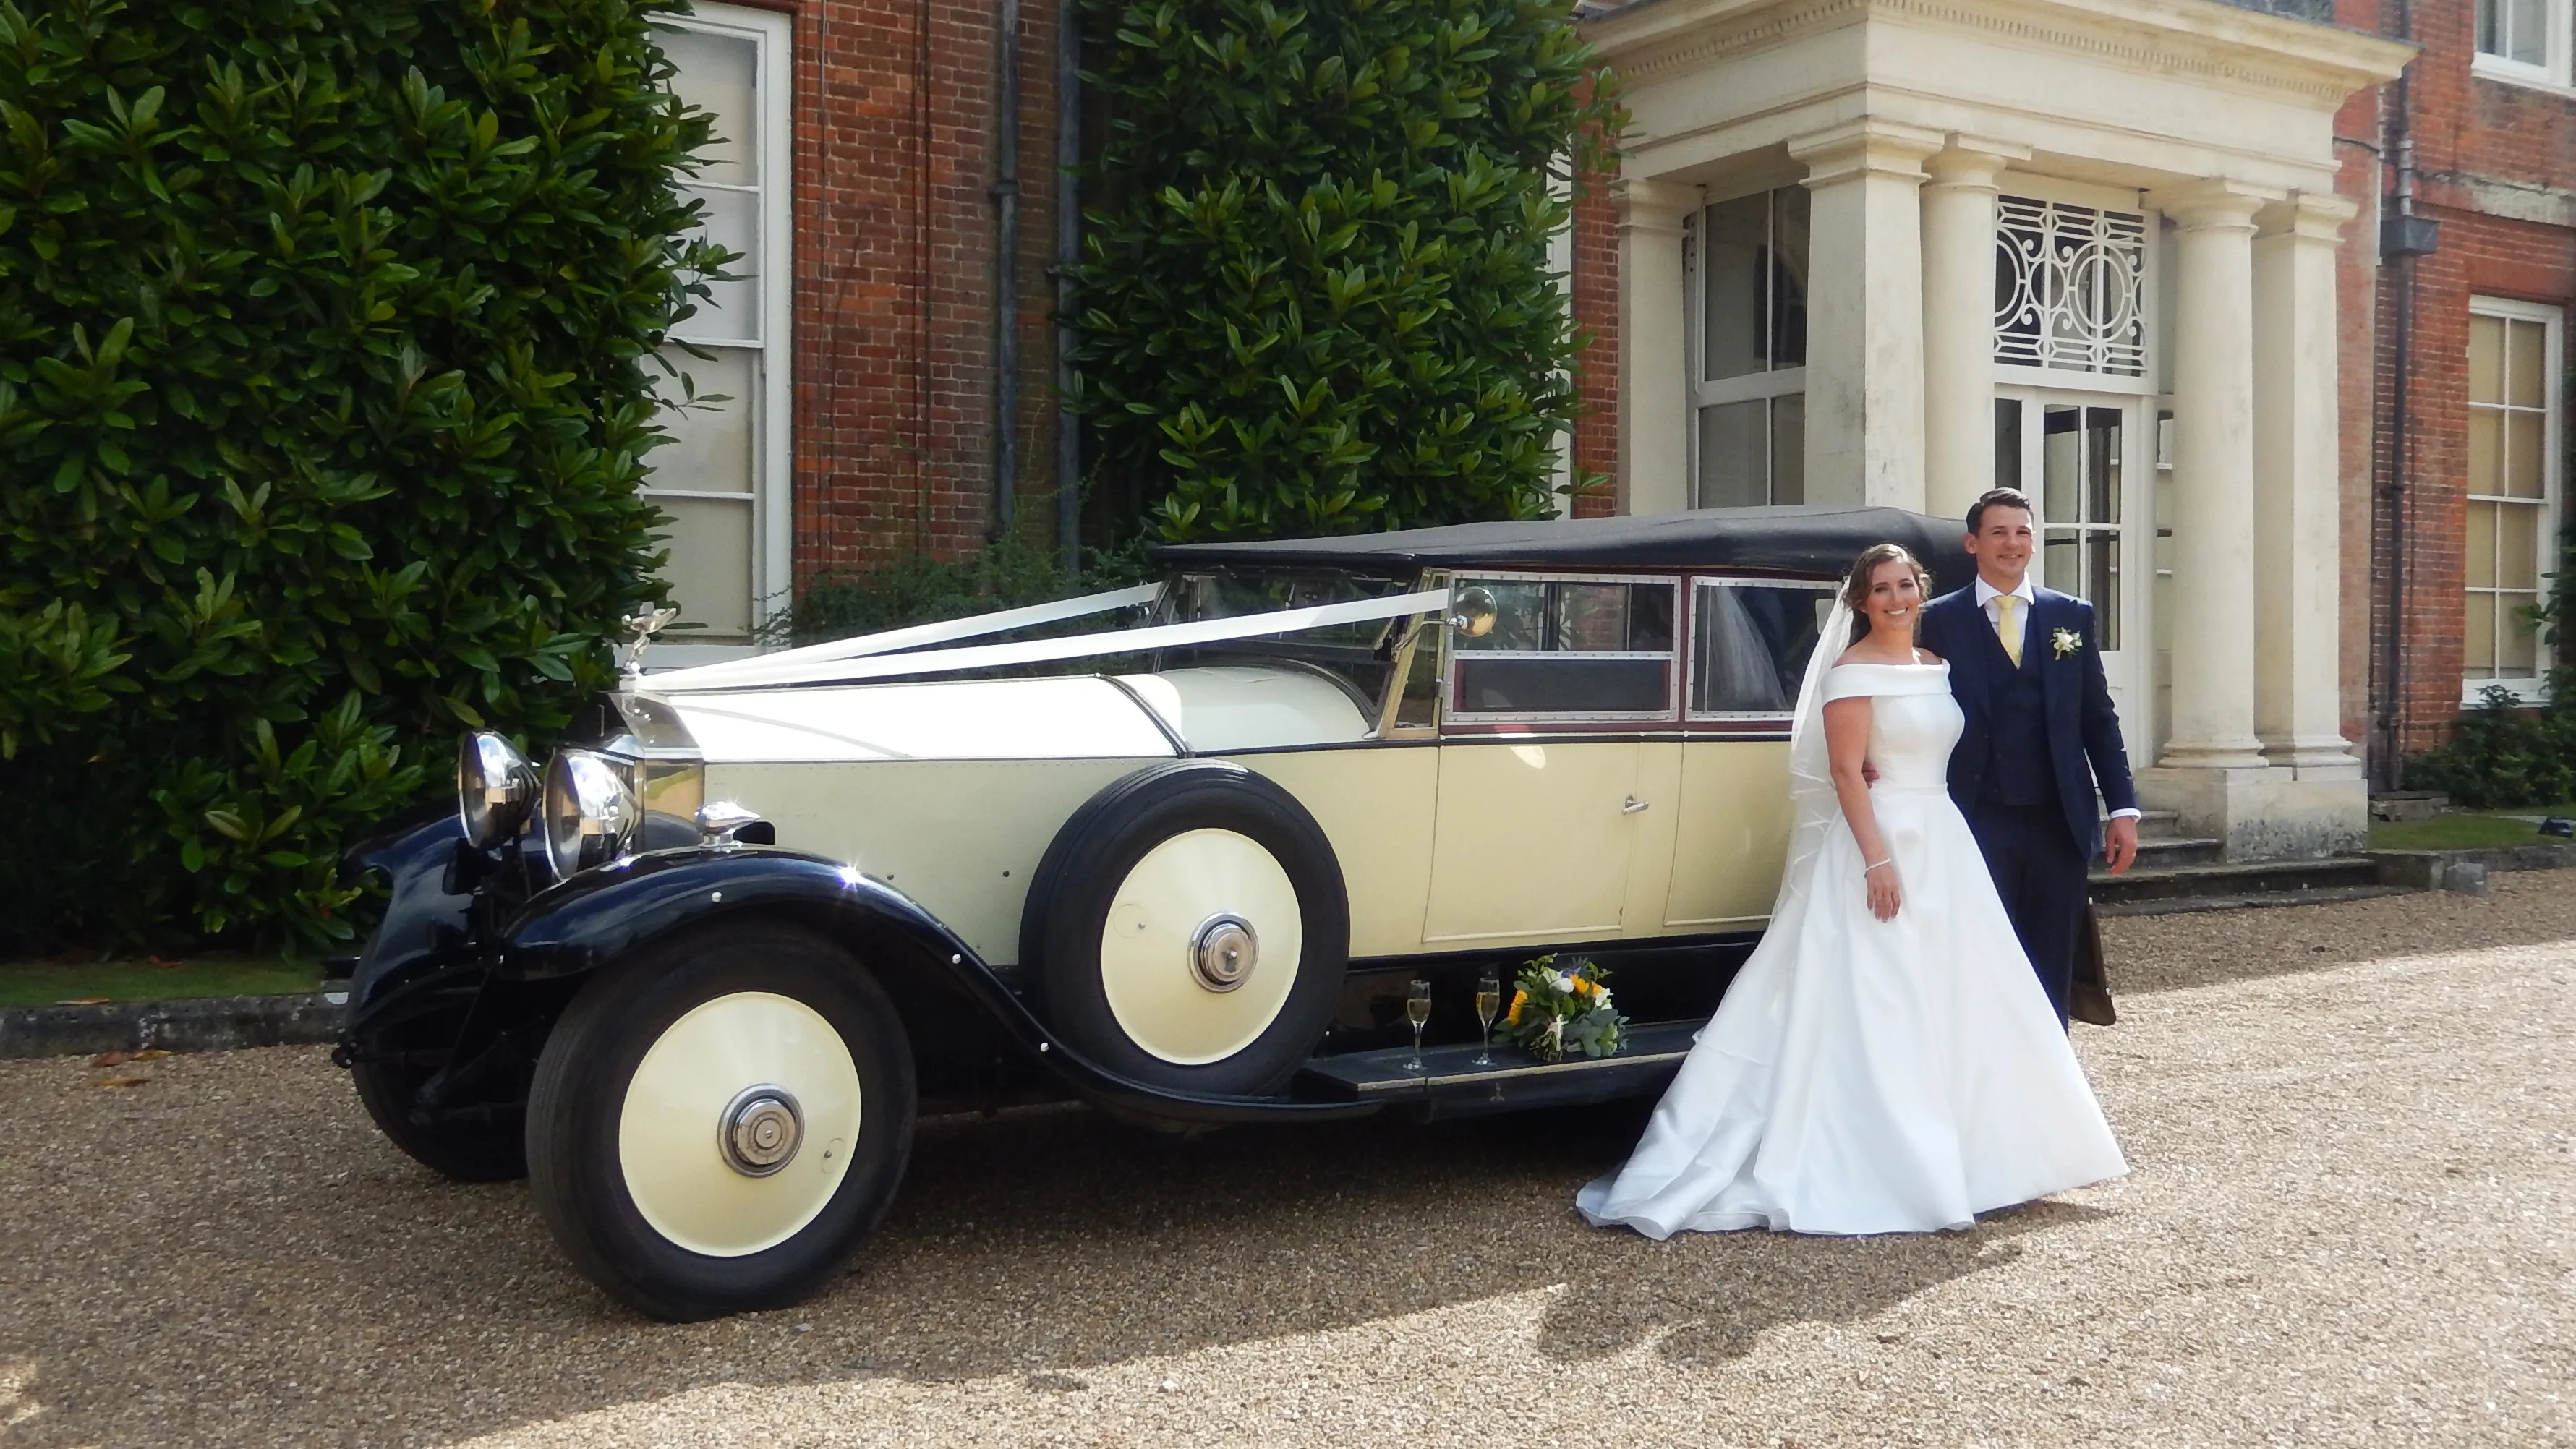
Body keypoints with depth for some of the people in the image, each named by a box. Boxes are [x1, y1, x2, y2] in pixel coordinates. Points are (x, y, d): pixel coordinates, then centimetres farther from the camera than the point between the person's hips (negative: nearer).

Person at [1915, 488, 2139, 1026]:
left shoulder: (2073, 616, 9)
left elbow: (2099, 719, 9)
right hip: (1979, 822, -2)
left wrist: (2124, 808, 2)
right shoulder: (1940, 620, 1)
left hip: (2059, 821, 2)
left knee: (2052, 970, 9)